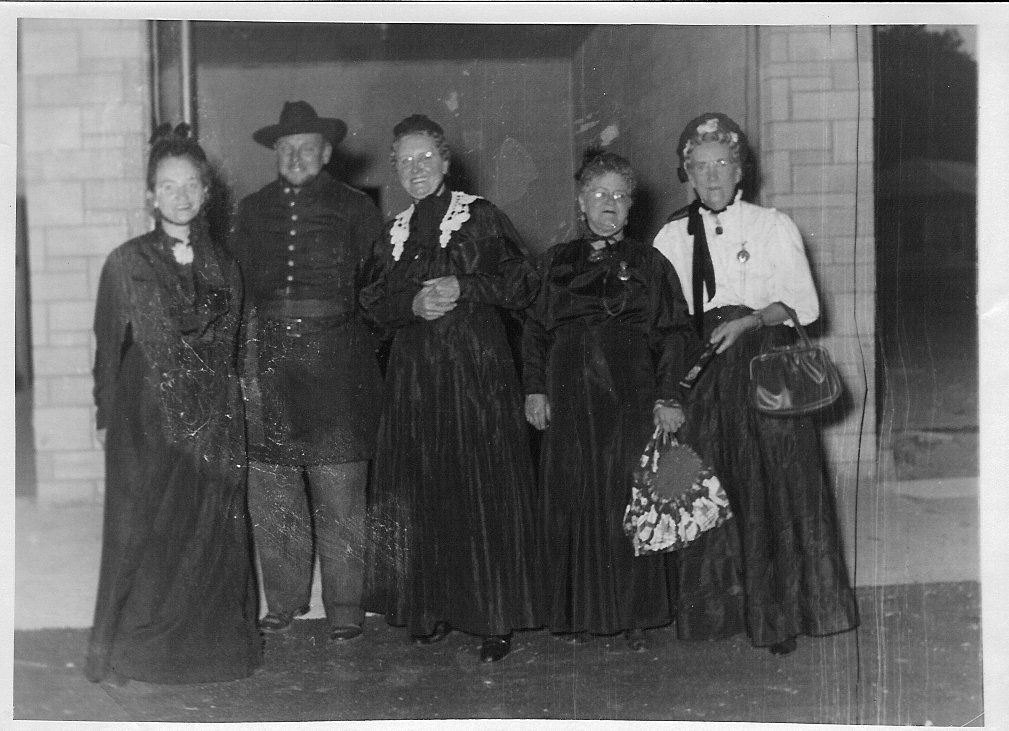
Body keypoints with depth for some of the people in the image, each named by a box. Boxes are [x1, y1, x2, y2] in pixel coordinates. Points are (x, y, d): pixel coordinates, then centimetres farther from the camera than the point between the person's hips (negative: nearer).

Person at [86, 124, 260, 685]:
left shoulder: (223, 265, 7)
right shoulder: (127, 263, -2)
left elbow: (233, 346, 11)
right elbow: (108, 345, 2)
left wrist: (228, 410, 6)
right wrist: (106, 417, 1)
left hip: (215, 423, 3)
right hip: (147, 420, -2)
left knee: (213, 532, 5)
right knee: (142, 533, 1)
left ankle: (211, 645, 18)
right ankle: (122, 654, 14)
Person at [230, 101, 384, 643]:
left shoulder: (355, 209, 6)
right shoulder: (252, 212, 14)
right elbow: (236, 290, 12)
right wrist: (245, 363, 3)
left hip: (335, 369, -3)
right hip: (267, 369, 3)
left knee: (339, 497, -1)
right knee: (271, 496, 6)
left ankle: (344, 608, 11)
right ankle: (284, 601, 21)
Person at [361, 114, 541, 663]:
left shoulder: (480, 217, 2)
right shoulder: (395, 232, 16)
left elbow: (521, 283, -2)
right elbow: (374, 302, 12)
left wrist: (463, 287, -14)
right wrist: (413, 303, -8)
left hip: (477, 369, -4)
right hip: (413, 374, 5)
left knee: (484, 490, -5)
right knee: (422, 492, 4)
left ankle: (496, 617, 3)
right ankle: (432, 609, 15)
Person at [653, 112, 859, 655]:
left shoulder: (773, 227, 6)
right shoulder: (672, 237, 11)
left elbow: (802, 303, 0)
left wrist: (748, 320, -16)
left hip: (764, 369, -2)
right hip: (699, 373, 2)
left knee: (775, 485, -5)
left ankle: (778, 614, 5)